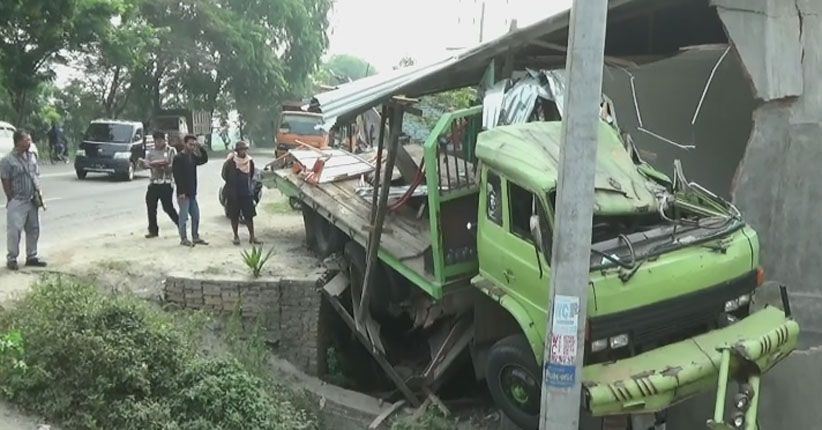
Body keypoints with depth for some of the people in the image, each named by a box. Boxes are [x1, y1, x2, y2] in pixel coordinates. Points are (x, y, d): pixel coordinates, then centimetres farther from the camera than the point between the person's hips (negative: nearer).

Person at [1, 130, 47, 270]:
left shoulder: (32, 156, 8)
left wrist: (38, 194, 7)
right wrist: (11, 200, -9)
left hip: (32, 201, 6)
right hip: (17, 202, -6)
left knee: (33, 229, 11)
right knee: (15, 230, -4)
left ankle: (31, 257, 22)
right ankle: (11, 259, 8)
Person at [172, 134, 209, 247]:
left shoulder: (193, 157, 11)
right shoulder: (178, 158, -12)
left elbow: (204, 159, 13)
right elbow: (177, 176, -17)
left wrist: (200, 148, -1)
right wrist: (181, 192, -21)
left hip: (192, 192, 8)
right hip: (183, 193, -8)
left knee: (196, 216, 11)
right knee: (184, 217, -1)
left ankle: (196, 237, 20)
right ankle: (184, 239, 7)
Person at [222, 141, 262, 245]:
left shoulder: (250, 161, 3)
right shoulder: (230, 162, -9)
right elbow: (225, 175, 0)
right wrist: (231, 185, 7)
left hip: (247, 193, 2)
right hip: (233, 194, -2)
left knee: (249, 215, 0)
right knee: (234, 217, 5)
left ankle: (252, 236, 7)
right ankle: (236, 236, 17)